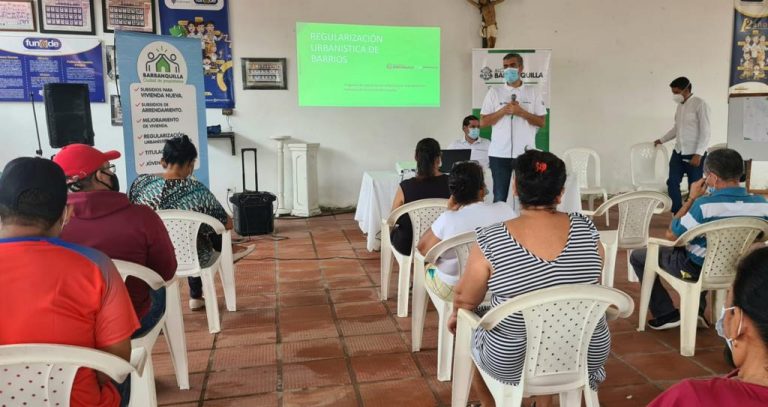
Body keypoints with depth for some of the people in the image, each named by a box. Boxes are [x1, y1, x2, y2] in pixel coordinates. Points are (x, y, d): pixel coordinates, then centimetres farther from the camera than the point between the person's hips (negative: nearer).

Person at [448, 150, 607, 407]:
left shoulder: (491, 241, -21)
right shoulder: (586, 229, -11)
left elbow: (464, 302, -7)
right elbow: (593, 288, 6)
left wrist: (455, 316, 15)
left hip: (512, 362, -3)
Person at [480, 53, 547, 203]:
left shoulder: (533, 92, 7)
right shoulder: (494, 92, 7)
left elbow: (542, 122, 4)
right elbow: (483, 122, 3)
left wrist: (521, 112, -10)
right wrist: (503, 110, -9)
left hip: (525, 153, 0)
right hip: (499, 154, 0)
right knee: (499, 197, 4)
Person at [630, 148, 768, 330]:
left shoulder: (705, 205, -32)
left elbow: (671, 235, -18)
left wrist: (692, 198, -14)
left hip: (697, 269, -6)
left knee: (637, 255, 13)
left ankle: (667, 315, 12)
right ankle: (697, 310, 32)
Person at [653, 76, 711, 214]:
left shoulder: (700, 104, -13)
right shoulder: (680, 105, 12)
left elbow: (705, 132, -17)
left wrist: (698, 154, -22)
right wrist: (662, 140, 29)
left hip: (694, 154, -7)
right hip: (678, 153, 7)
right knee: (672, 182, 3)